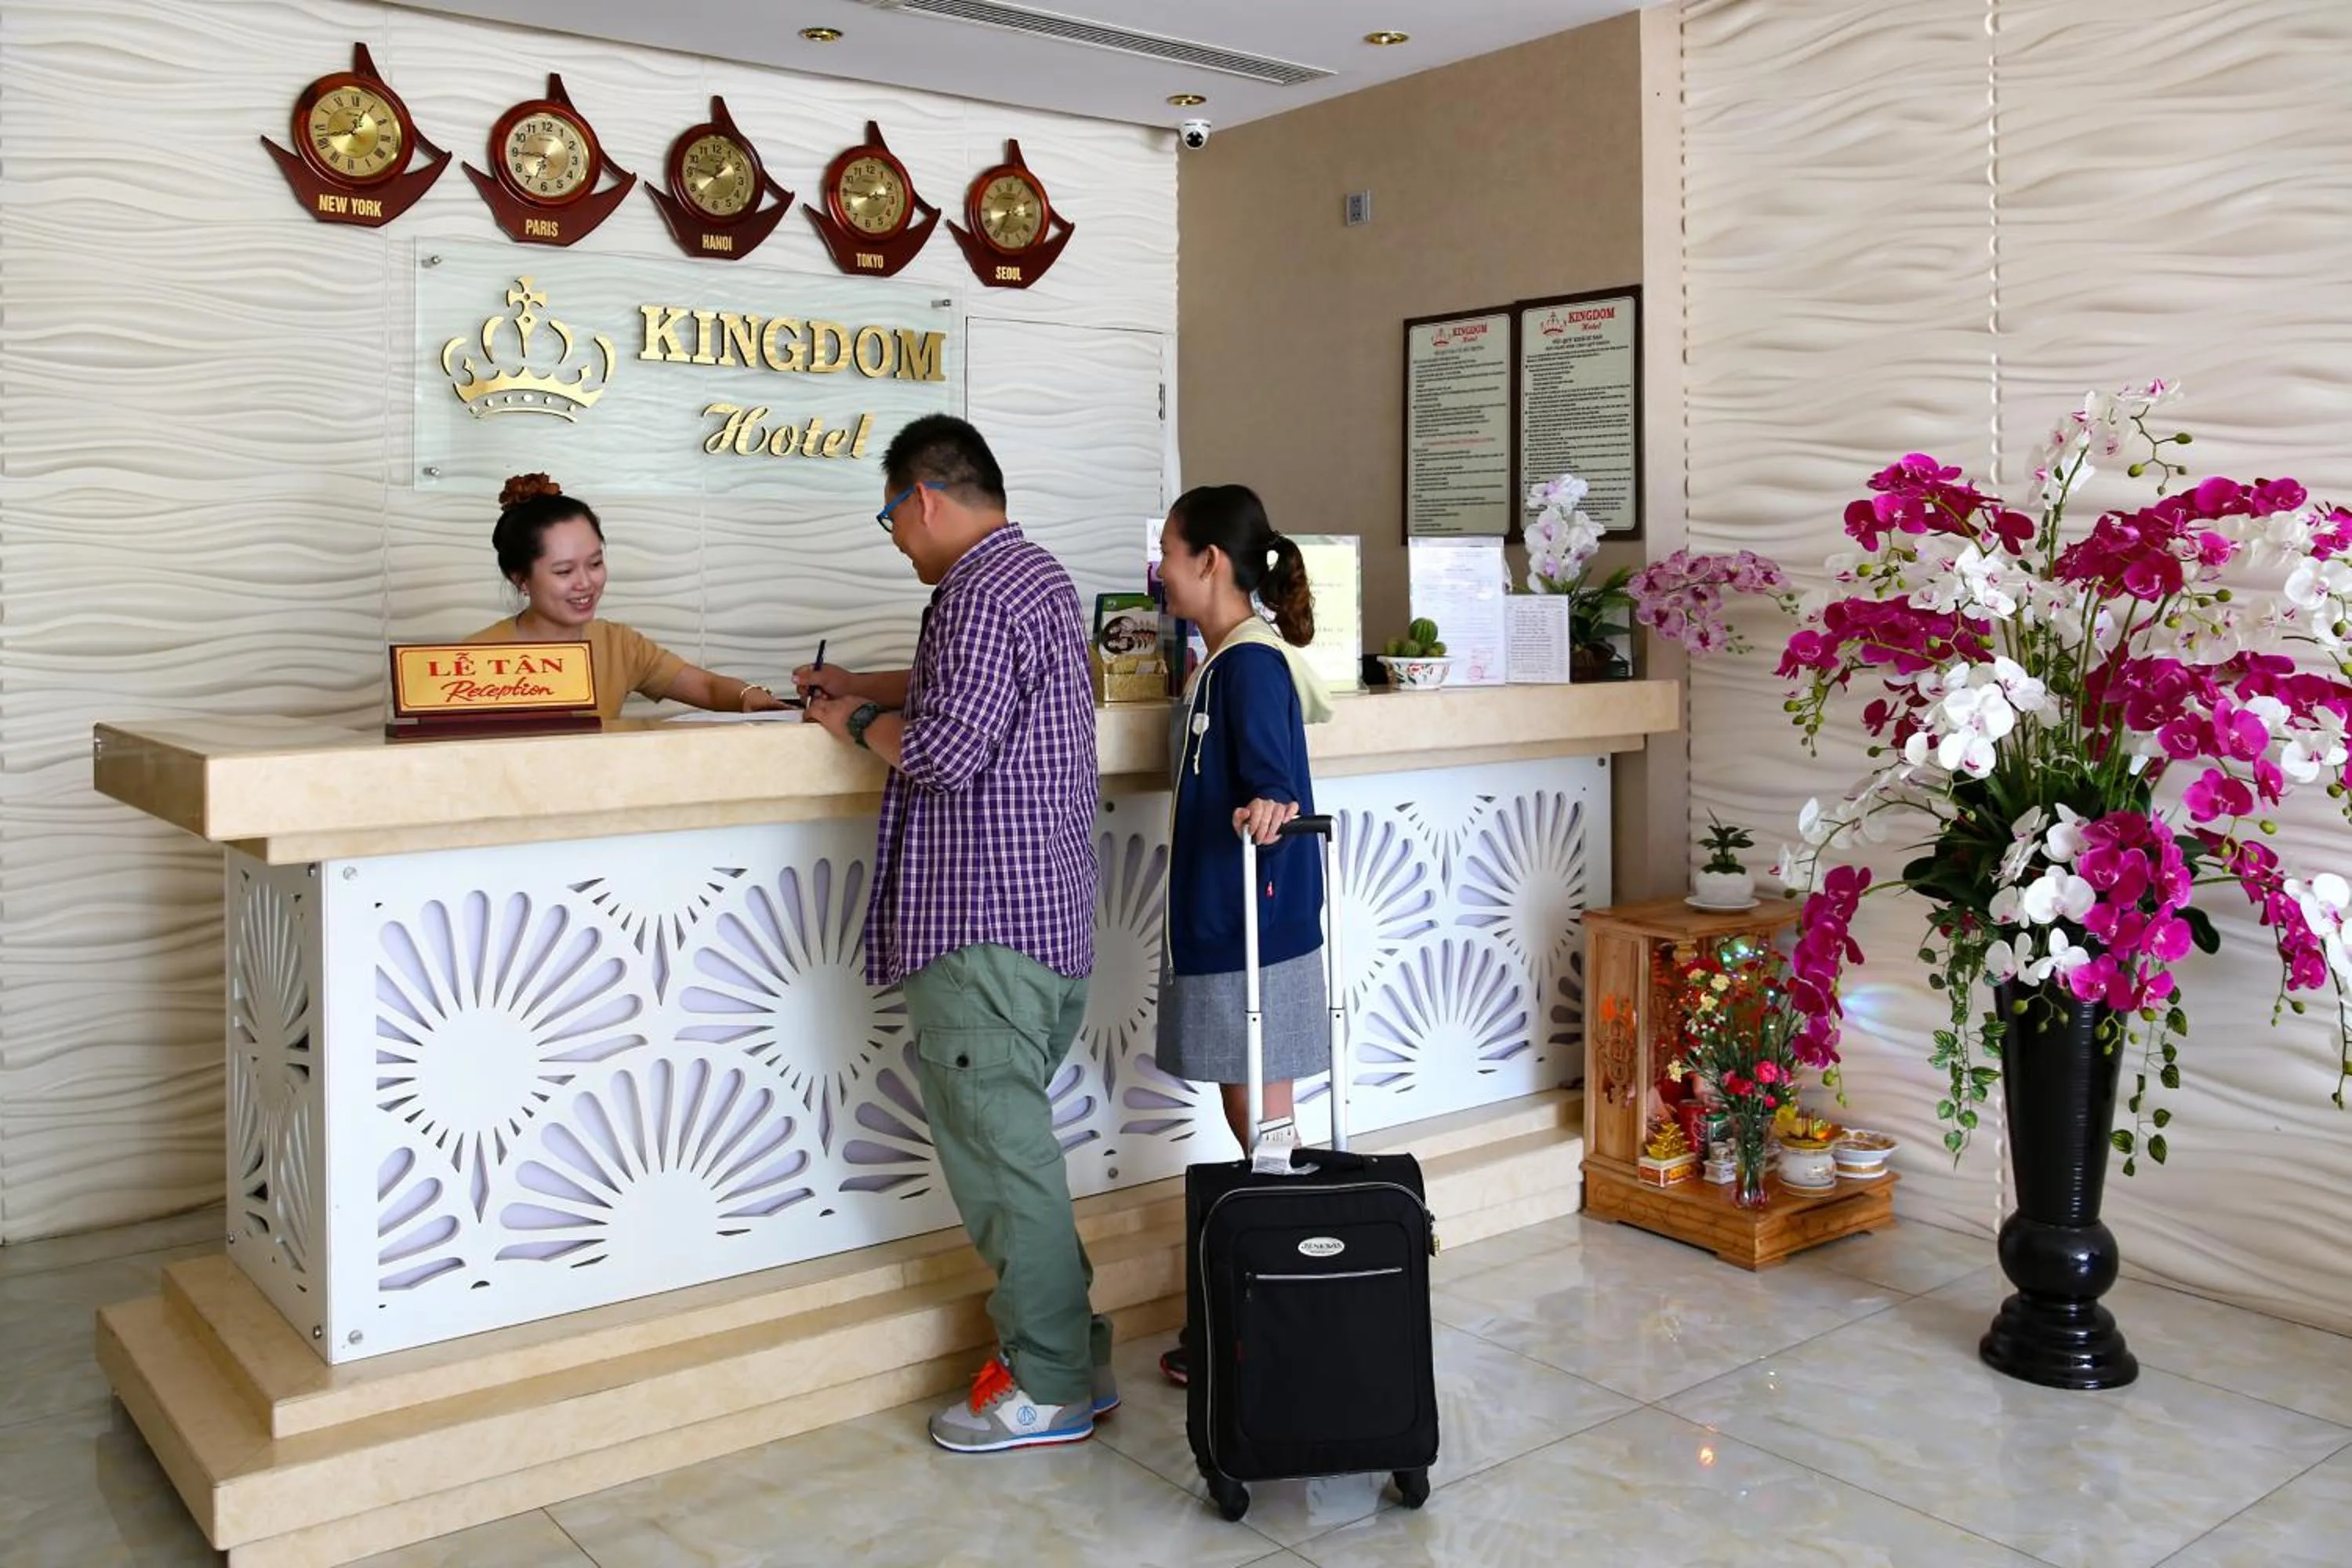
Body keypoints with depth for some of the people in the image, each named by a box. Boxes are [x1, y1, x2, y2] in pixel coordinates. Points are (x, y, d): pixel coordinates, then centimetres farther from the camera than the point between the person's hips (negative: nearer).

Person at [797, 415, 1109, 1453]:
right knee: (1011, 1142, 17)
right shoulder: (1037, 574, 18)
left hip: (985, 925, -11)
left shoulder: (982, 593, -15)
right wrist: (858, 684, 30)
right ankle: (1069, 1352, 25)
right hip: (1050, 912, 11)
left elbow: (945, 748, -23)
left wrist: (856, 724, -6)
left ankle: (1048, 1389, 9)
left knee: (999, 1153, -1)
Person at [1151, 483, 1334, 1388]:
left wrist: (1269, 808, -46)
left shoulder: (1252, 665, -16)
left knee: (1265, 1130, -1)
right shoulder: (1222, 664, 14)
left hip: (1253, 937, -10)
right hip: (1218, 927, 10)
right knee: (1253, 1128, 16)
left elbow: (1276, 776, -27)